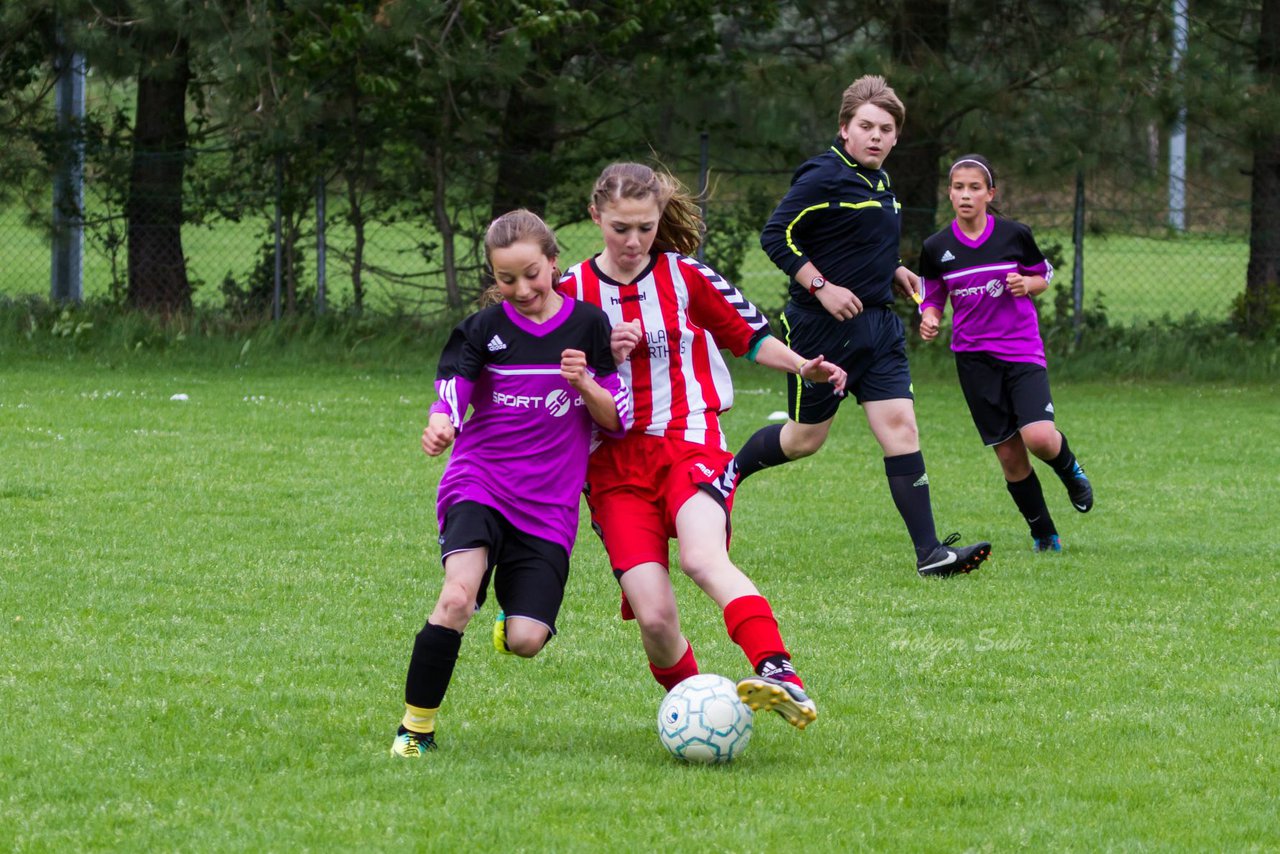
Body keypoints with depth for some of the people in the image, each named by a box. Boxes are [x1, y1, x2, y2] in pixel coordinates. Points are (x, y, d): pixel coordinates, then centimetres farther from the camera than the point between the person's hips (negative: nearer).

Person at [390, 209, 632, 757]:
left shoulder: (588, 326, 5)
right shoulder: (485, 329, 3)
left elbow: (618, 421, 7)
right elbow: (451, 391, -9)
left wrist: (585, 384, -13)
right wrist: (440, 424, -32)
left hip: (549, 503, 1)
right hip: (479, 484, -1)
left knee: (525, 642, -11)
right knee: (457, 597, -28)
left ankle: (516, 616, 28)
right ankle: (415, 727, -18)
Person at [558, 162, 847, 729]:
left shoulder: (686, 277, 7)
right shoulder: (572, 292, 8)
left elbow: (748, 336, 16)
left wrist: (802, 366, -2)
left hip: (689, 440, -2)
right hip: (615, 463, 2)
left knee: (702, 556, -34)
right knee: (654, 617, -15)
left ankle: (780, 676, -50)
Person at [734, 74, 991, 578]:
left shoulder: (880, 183, 13)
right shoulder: (824, 177, -13)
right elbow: (776, 237, -16)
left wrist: (893, 272, 12)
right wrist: (822, 287, -21)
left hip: (878, 326, 7)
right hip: (821, 328, -7)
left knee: (900, 428, -6)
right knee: (805, 438, 5)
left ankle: (930, 553, -12)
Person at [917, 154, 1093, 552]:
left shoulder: (1015, 235, -4)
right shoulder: (936, 247, -1)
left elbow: (1044, 277, 10)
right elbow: (933, 298, 10)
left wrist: (1027, 284, -12)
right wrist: (929, 320, -12)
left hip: (1023, 351, -2)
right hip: (974, 358, 2)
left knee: (1039, 438, -21)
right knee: (1010, 455, 2)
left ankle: (1069, 469, 15)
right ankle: (1044, 535, 18)